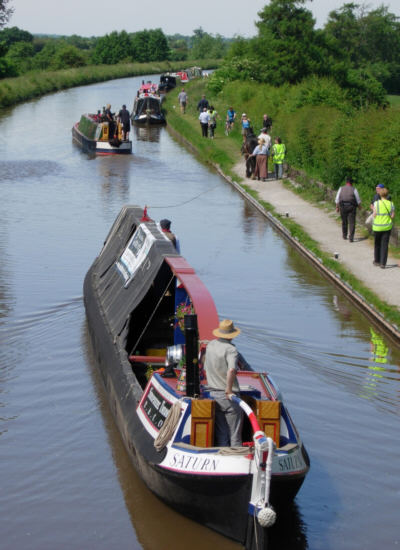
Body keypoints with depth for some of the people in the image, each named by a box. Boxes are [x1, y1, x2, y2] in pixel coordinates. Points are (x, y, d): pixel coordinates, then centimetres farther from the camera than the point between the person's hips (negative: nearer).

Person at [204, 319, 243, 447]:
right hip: (228, 397, -6)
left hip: (213, 393, 6)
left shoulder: (210, 345, 8)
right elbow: (231, 370, -32)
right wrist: (229, 391, -24)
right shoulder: (231, 349, -15)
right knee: (235, 435, 1)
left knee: (221, 435, 11)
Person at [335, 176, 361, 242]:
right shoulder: (354, 189, -1)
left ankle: (344, 235, 29)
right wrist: (359, 206, 18)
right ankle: (351, 238, -11)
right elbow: (358, 200, 1)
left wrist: (337, 207, 11)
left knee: (344, 222, 18)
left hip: (343, 207, 2)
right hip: (351, 207, -2)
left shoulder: (341, 189, 4)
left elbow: (337, 199, 2)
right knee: (352, 223, -1)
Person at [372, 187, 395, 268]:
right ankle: (383, 263, 0)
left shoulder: (377, 203, -11)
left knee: (377, 244, 17)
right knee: (385, 245, 5)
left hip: (377, 226, -1)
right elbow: (392, 216, -4)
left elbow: (374, 215, -12)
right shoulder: (391, 204, -4)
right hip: (387, 227, 1)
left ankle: (377, 261, 27)